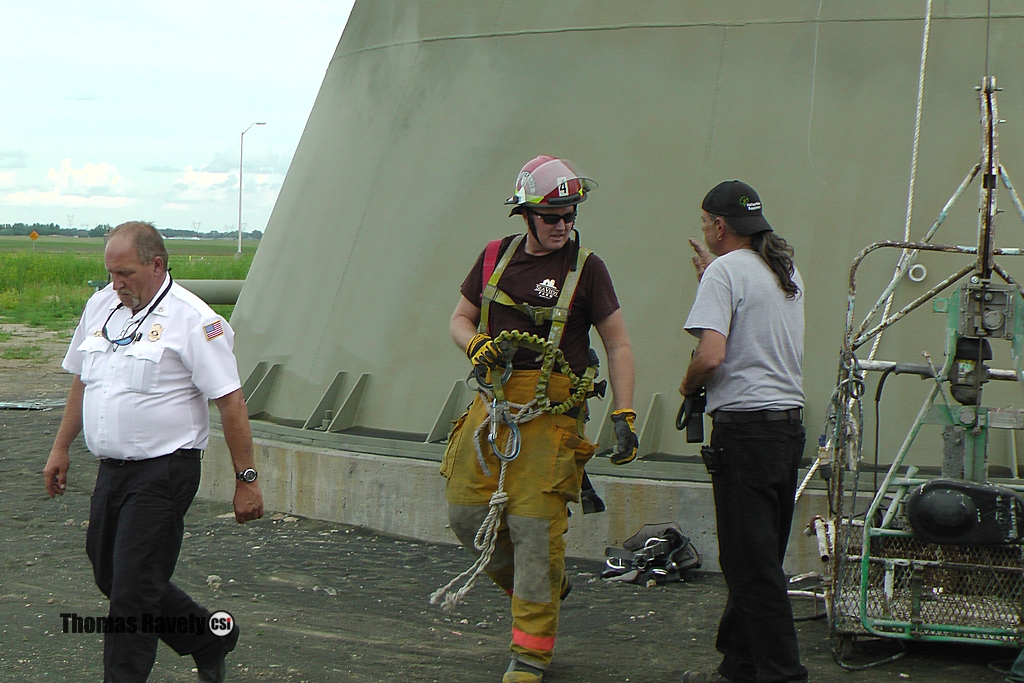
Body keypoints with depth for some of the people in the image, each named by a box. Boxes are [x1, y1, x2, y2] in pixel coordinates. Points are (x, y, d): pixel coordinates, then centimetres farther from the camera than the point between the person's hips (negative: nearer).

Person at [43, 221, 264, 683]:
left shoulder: (193, 320, -13)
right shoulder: (100, 307, 9)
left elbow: (231, 402, -13)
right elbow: (81, 381, 22)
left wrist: (246, 480, -14)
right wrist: (61, 448, 20)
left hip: (164, 473, -8)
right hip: (112, 470, 8)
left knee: (133, 590, -8)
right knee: (108, 575, 16)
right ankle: (211, 642, 32)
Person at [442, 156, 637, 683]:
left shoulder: (585, 268, -2)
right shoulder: (495, 257, 10)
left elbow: (618, 346, 1)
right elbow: (460, 320, 17)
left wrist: (624, 415, -8)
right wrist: (478, 345, -6)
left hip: (551, 408, -5)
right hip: (494, 398, 5)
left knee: (536, 523, -9)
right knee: (467, 512, 2)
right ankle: (544, 585, 28)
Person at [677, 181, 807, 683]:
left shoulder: (725, 271, -10)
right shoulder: (787, 272, 14)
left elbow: (711, 354, -21)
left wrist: (687, 385, -1)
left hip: (745, 426, -9)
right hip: (791, 421, 9)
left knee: (751, 562, -4)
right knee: (757, 557, 14)